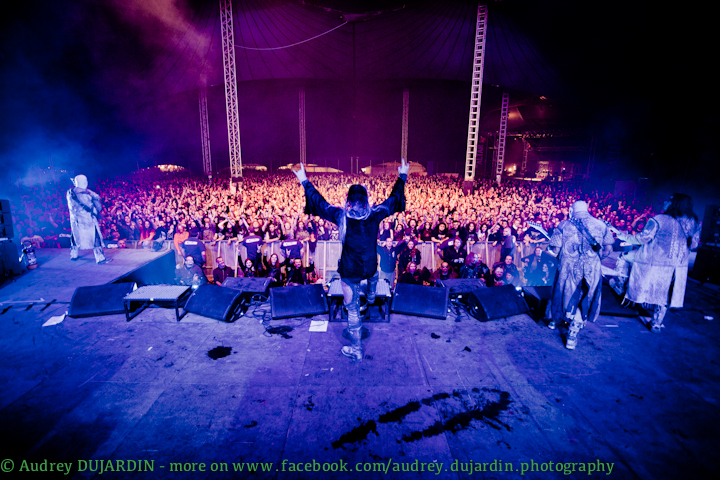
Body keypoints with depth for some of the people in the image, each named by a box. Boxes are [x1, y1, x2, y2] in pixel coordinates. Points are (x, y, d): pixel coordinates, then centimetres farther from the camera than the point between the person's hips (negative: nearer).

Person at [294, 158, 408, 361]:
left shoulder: (341, 216, -16)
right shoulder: (375, 214, -11)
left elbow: (319, 203, -3)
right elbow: (394, 199, 4)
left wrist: (304, 181, 9)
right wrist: (402, 177, 18)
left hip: (350, 270, -3)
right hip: (370, 266, 3)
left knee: (353, 309, 10)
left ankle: (356, 350, 23)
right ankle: (371, 296, 72)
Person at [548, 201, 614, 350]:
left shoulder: (564, 225, 3)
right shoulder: (600, 225, 9)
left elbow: (555, 249, -3)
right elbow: (608, 249, 7)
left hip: (568, 268, -1)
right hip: (592, 270, 1)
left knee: (564, 293, 19)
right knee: (584, 299, 11)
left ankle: (555, 320, 39)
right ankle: (573, 334, 10)